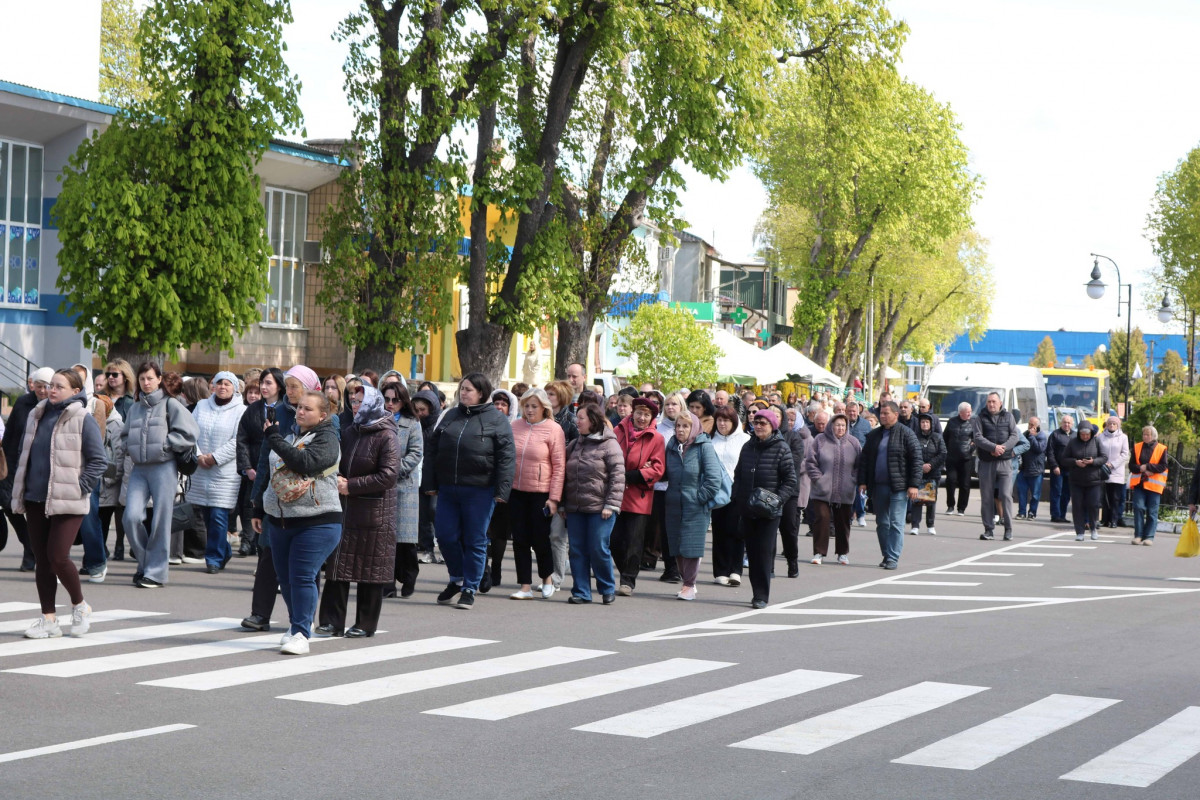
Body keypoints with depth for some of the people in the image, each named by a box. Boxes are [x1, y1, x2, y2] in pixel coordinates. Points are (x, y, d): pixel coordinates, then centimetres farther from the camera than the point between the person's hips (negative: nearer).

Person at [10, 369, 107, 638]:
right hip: (35, 501, 6)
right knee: (42, 560, 6)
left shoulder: (83, 419, -7)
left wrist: (79, 489, -12)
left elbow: (98, 461, -8)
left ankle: (79, 606, 13)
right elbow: (24, 453, 20)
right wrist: (20, 489, 12)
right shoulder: (37, 416, 11)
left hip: (67, 503, -6)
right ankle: (48, 619, 13)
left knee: (57, 557, -11)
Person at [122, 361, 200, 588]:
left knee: (160, 521, -3)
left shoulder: (170, 404, 0)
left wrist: (164, 444, -10)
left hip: (163, 467, -5)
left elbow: (189, 433, -7)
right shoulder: (135, 408, 16)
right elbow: (125, 435, 26)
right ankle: (144, 562, 12)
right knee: (132, 516, -8)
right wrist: (129, 447, 7)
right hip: (138, 469, 5)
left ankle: (155, 572, 6)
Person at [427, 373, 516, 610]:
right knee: (446, 536, 6)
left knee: (475, 541, 2)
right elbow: (434, 450, 16)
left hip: (479, 490, -5)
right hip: (448, 489, 5)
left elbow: (506, 457, -8)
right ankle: (457, 579, 27)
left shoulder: (497, 420, -3)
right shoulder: (451, 416, 13)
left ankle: (470, 588, 12)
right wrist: (432, 483, 10)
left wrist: (501, 490, -14)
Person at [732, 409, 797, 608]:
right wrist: (737, 497, 6)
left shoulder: (781, 449, -5)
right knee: (752, 551, 8)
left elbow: (790, 480, -5)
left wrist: (778, 500, -16)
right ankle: (758, 592, 16)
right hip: (747, 509, 5)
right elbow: (738, 475, 19)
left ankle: (762, 596, -6)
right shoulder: (748, 447, 11)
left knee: (764, 551, -8)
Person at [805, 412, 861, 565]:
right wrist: (818, 479, -8)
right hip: (822, 491, -2)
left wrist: (853, 481, -1)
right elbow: (810, 462, 0)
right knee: (821, 519, -7)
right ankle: (819, 553, 1)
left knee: (843, 522, 9)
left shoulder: (853, 443, 5)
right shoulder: (820, 440, -1)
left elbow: (859, 465, 10)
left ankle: (843, 553, 21)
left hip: (845, 493, 2)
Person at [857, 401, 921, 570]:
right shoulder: (873, 435, 13)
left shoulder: (906, 434, -3)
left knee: (896, 523, -6)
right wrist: (862, 481, 7)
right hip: (878, 486, 6)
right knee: (882, 523, 10)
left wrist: (914, 484, -12)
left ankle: (893, 558, -5)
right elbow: (864, 459, 16)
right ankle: (886, 556, 19)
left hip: (898, 487, -6)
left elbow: (916, 459, -6)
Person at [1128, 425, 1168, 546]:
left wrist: (1147, 467, -13)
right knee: (1138, 507, -9)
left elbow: (1163, 466, -5)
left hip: (1154, 485, -2)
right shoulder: (1137, 447, 11)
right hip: (1139, 482, 2)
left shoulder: (1161, 449, 2)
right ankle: (1138, 535, -4)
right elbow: (1131, 465, 8)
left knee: (1152, 512, -1)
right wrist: (1140, 469, -12)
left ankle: (1149, 537, 3)